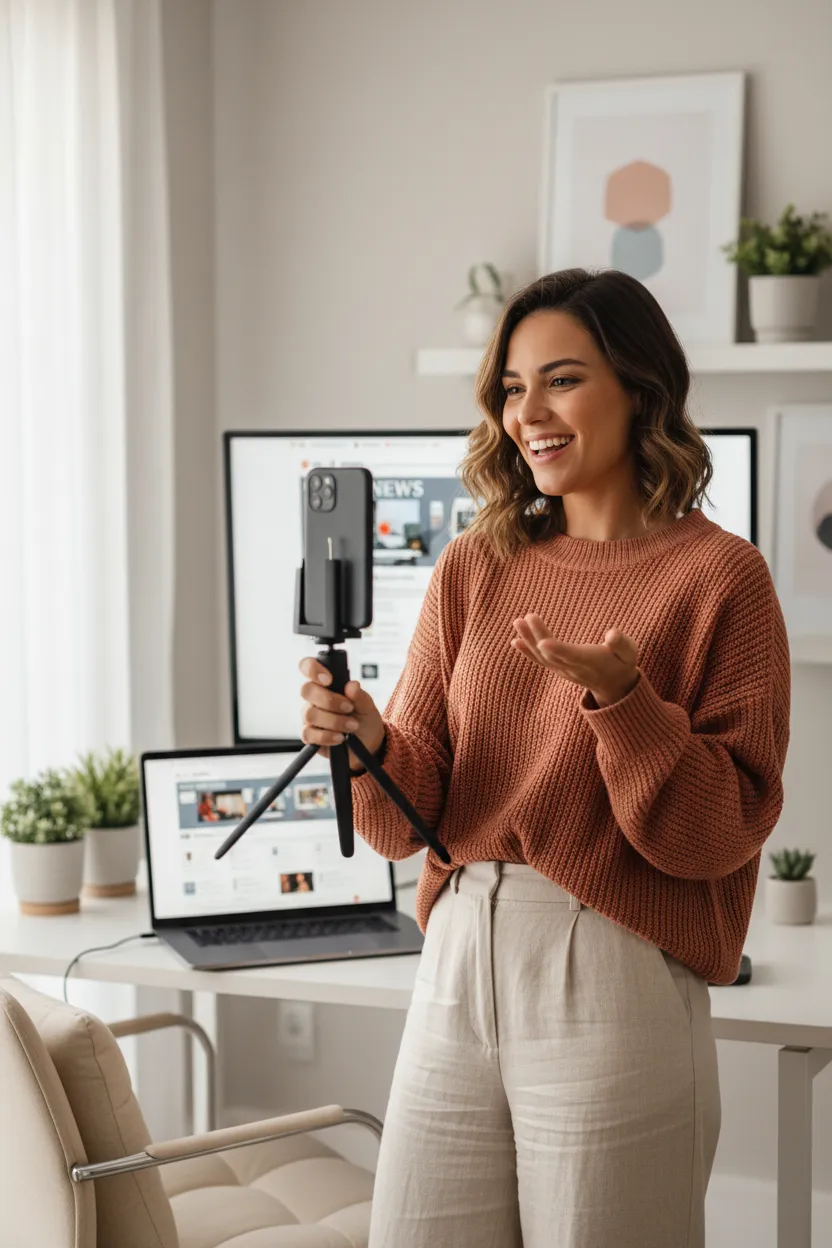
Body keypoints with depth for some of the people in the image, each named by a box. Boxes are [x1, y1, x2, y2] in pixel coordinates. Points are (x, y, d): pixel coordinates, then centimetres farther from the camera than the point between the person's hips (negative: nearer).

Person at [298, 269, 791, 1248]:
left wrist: (621, 698, -20)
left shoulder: (718, 574, -3)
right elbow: (411, 816, 8)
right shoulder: (474, 566, 10)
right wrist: (368, 744, -13)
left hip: (613, 982, -4)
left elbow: (721, 832, -7)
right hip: (457, 965, 5)